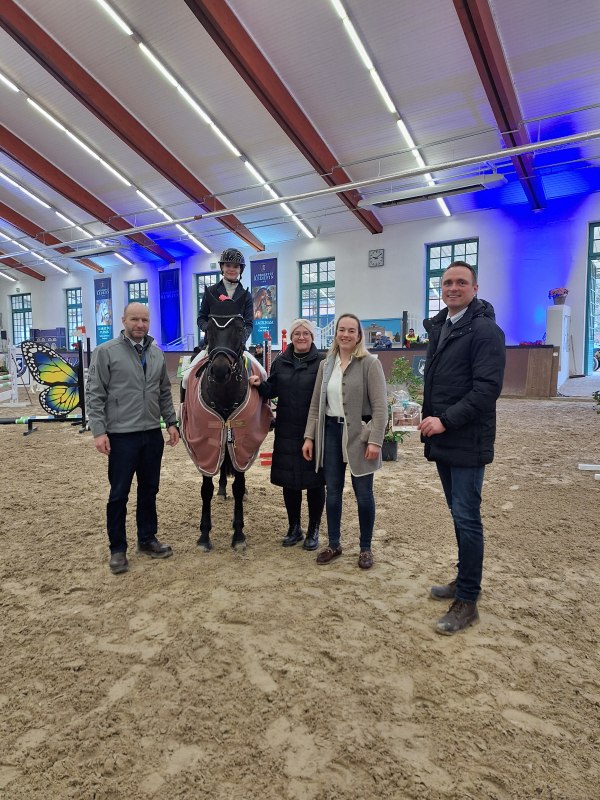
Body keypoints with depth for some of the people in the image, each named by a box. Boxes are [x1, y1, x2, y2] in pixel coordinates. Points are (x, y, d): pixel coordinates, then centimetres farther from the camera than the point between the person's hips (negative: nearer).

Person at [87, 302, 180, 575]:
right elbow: (95, 395, -8)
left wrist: (171, 422, 8)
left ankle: (147, 539, 29)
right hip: (121, 435, -5)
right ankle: (117, 549, 19)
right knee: (119, 494, 5)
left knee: (149, 490, 14)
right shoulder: (106, 352, -6)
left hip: (152, 434, 5)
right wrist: (98, 431, -15)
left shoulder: (157, 354, 8)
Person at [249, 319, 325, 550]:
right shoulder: (280, 362, 8)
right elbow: (272, 391, 11)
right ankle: (294, 528, 30)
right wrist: (260, 384, -10)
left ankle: (313, 530, 24)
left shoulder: (322, 362, -6)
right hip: (287, 431, 4)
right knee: (288, 480, 12)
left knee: (314, 481, 7)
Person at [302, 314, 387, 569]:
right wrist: (309, 437, 4)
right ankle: (334, 544, 28)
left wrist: (375, 441, -18)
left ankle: (365, 548, 23)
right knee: (332, 491, 12)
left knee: (363, 494, 6)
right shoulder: (326, 365, 8)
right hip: (331, 432, 4)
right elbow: (316, 404, 10)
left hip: (358, 434, -4)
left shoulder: (370, 363, -7)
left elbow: (380, 407, -11)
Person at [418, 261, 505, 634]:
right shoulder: (438, 326, 14)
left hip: (468, 443, -8)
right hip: (442, 439, 8)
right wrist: (430, 419, 11)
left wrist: (445, 420, -21)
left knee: (467, 518, -2)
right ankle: (465, 580, 32)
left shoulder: (485, 330, -11)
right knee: (459, 515, 17)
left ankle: (467, 602, 11)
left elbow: (487, 388, -19)